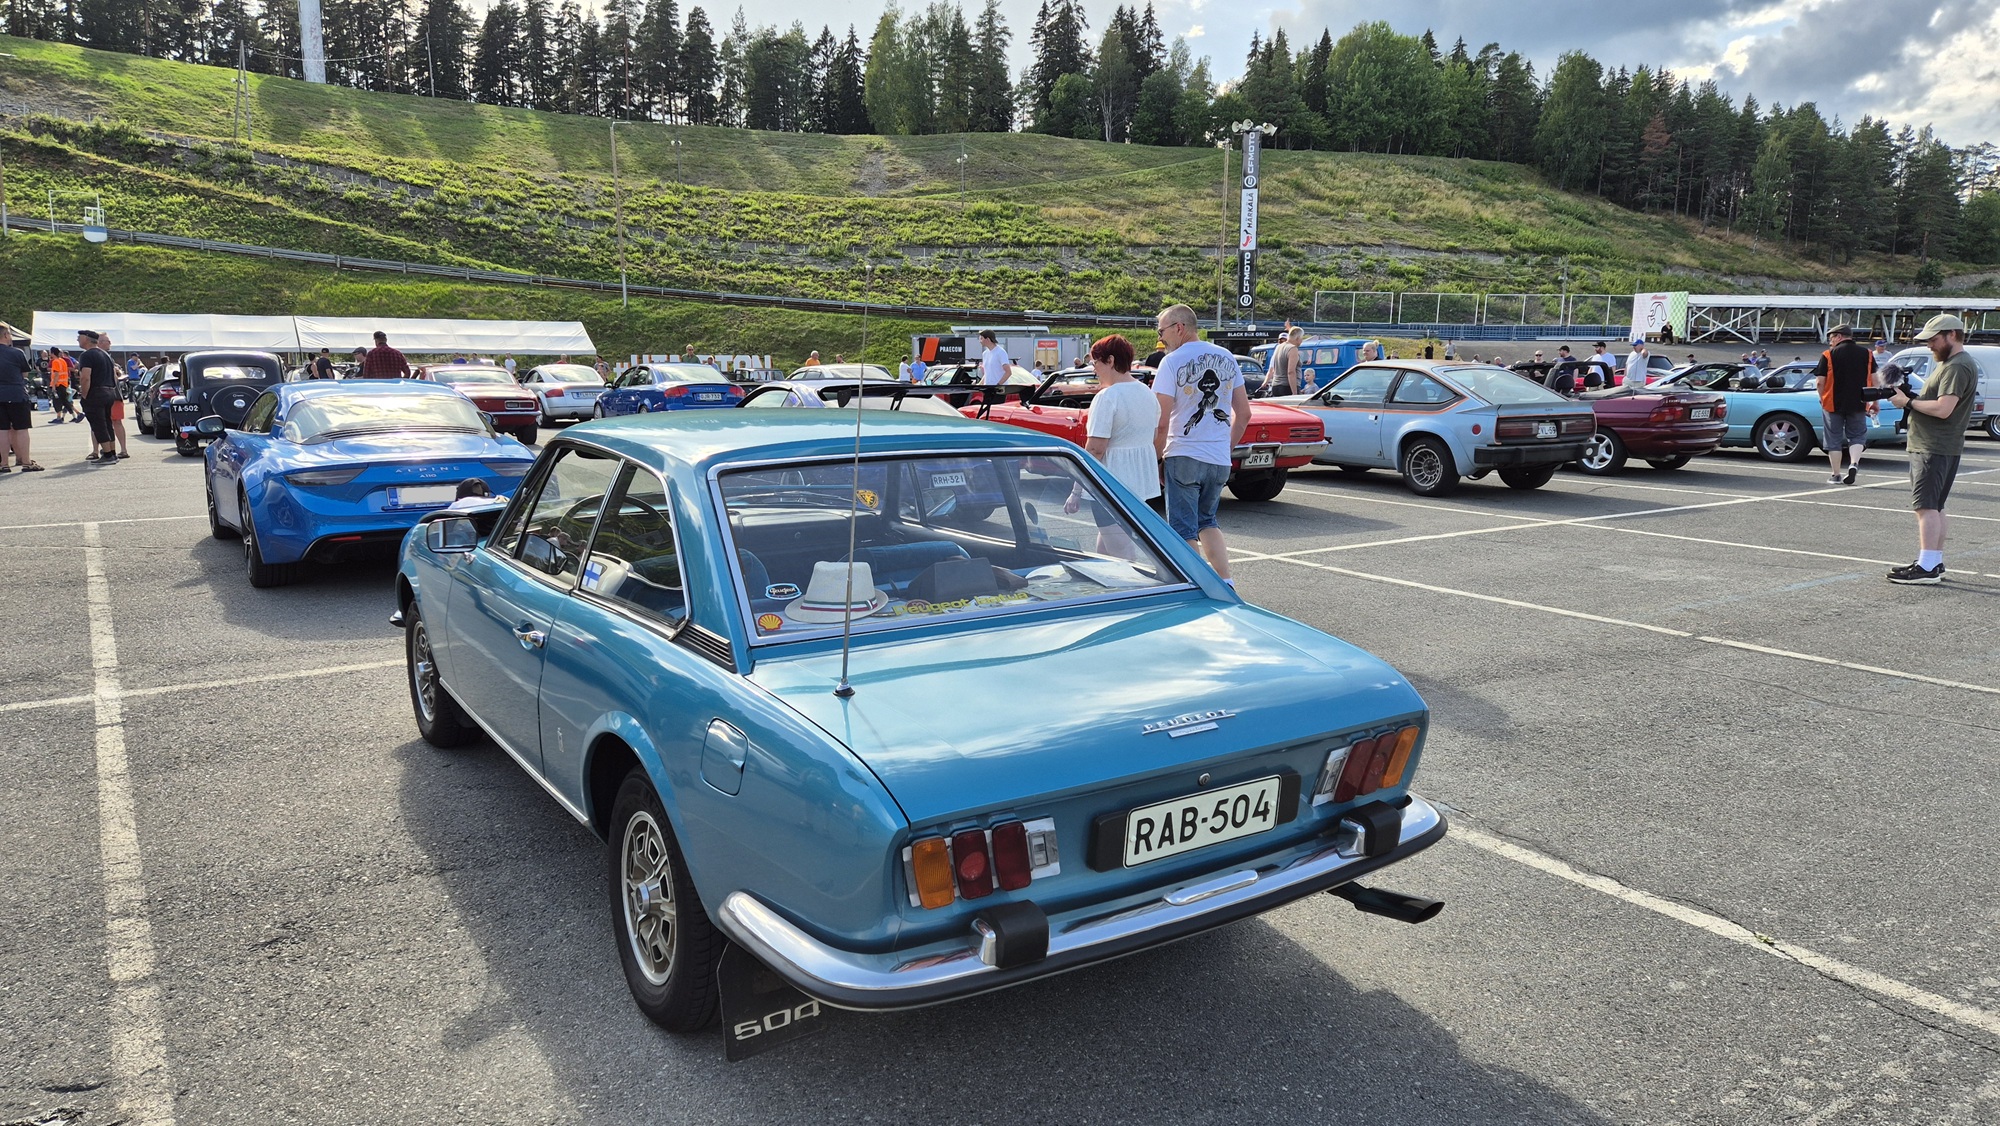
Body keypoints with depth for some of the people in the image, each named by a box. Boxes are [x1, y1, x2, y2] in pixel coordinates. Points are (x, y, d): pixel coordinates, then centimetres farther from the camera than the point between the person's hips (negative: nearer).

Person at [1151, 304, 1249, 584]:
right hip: (1220, 461, 6)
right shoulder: (1227, 358, 8)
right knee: (1207, 521, 21)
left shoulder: (1172, 362, -10)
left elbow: (1161, 422, -14)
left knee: (1184, 530, 4)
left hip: (1184, 457, -6)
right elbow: (1244, 414, 11)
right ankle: (1226, 582, 12)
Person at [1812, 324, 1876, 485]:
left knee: (1834, 439, 7)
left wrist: (1822, 400, 10)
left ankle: (1836, 475, 9)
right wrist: (1875, 403, 12)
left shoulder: (1828, 355, -5)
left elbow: (1820, 382, -7)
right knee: (1857, 435, 14)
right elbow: (1875, 381, 4)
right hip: (1859, 404, 2)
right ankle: (1854, 463, -10)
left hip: (1834, 404, -2)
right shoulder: (1867, 354, 4)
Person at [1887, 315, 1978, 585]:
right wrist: (1910, 396, 4)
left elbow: (1943, 409, -24)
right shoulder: (1949, 364, 20)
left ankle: (1927, 569, -15)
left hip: (1935, 448, -11)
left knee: (1926, 506, -13)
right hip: (1935, 447, 11)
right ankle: (1936, 563, 22)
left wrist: (1908, 402, -13)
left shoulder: (1958, 367, -15)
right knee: (1934, 506, 15)